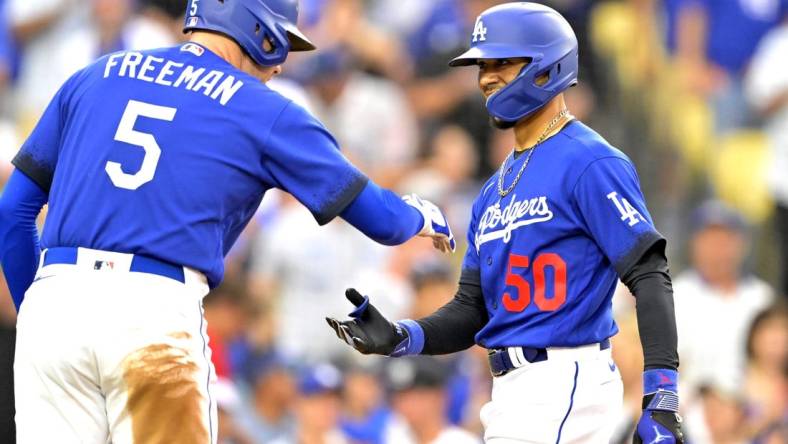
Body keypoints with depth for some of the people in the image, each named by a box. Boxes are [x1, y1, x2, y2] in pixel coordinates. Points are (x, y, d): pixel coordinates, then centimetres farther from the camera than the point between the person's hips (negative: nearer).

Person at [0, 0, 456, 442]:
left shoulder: (93, 78, 19)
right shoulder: (263, 111, 8)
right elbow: (382, 219, 14)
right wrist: (420, 215, 37)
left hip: (52, 302, 4)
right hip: (155, 314, -4)